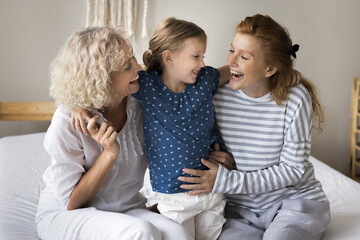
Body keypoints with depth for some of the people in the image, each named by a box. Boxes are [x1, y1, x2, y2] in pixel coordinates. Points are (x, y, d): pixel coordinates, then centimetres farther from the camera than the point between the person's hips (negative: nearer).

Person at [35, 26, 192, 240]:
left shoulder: (138, 102, -9)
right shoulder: (67, 122, -22)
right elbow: (71, 202, -15)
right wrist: (110, 153, -26)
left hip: (125, 209, 4)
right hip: (65, 215, -4)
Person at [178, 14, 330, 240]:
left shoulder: (295, 98, -14)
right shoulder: (218, 94, -8)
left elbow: (292, 169, -12)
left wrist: (226, 180, -20)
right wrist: (218, 161, -17)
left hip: (295, 201, -2)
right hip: (242, 209, 2)